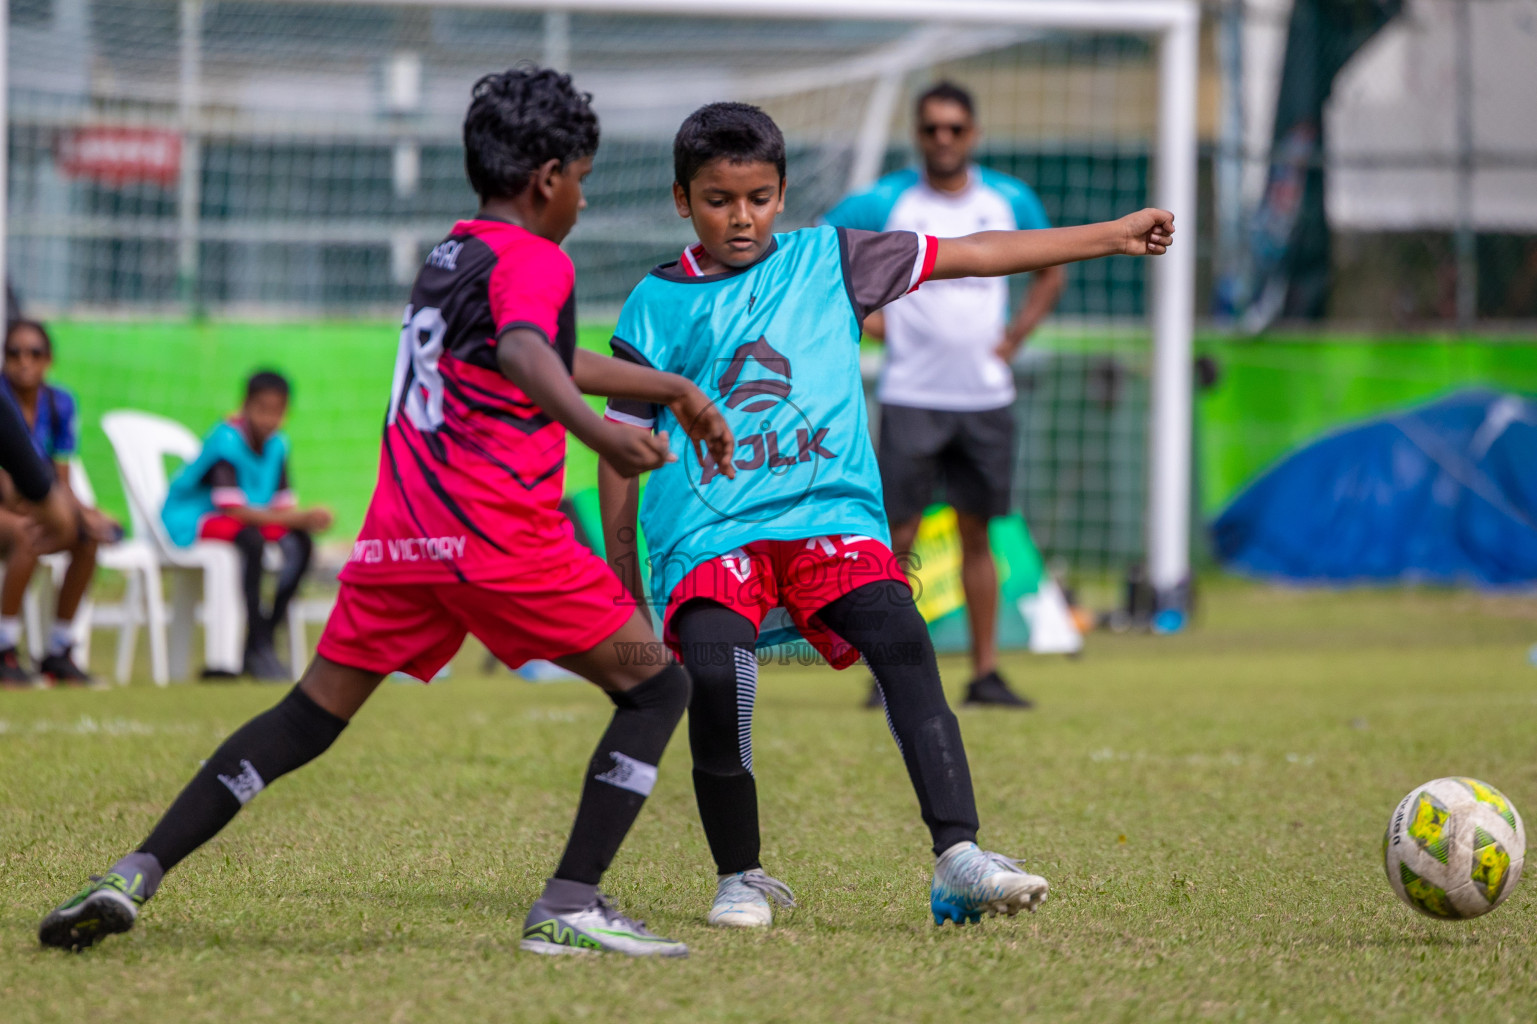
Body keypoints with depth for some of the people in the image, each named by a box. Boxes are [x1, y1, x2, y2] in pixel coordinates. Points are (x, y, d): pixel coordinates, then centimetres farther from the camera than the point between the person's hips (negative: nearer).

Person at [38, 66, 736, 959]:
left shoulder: (451, 254, 23)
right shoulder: (533, 262, -4)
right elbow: (525, 357, -27)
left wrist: (671, 389, 49)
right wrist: (597, 431, -45)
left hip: (402, 534, 7)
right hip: (501, 539, -7)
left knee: (309, 718, 13)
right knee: (657, 687, 4)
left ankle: (136, 875, 1)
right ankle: (570, 909, -7)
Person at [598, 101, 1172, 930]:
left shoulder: (827, 261, 12)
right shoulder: (655, 307, 10)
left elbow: (971, 256, 14)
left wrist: (1111, 236, 13)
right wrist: (622, 588, 13)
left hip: (829, 516, 1)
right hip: (708, 530, -1)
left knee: (902, 643, -24)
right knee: (714, 673, -26)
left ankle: (957, 858, -31)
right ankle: (740, 878, -5)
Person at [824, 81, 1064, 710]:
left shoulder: (1010, 201, 5)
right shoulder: (885, 203, -4)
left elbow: (1050, 271, 19)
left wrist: (1016, 335, 7)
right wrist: (859, 313, -6)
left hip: (986, 396, 3)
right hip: (911, 395, -3)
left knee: (976, 533, 6)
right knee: (898, 534, -6)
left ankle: (985, 673, 11)